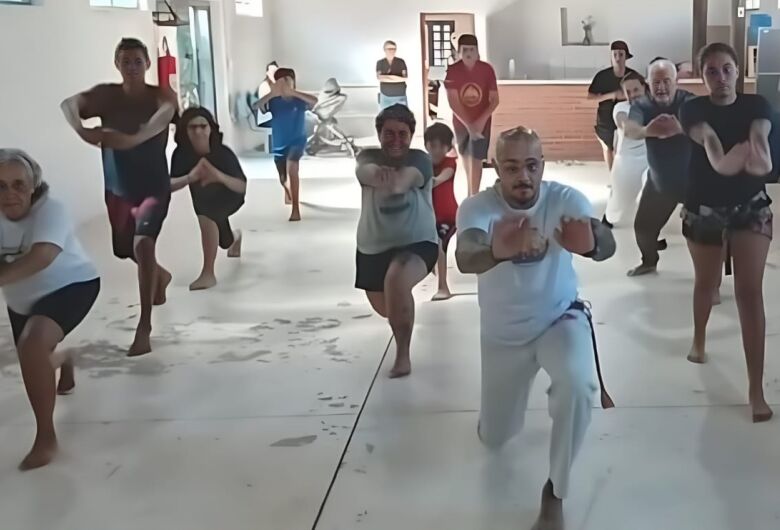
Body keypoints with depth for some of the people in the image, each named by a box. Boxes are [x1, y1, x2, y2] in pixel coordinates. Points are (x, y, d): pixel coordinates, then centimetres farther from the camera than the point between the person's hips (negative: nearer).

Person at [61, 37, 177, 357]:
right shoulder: (106, 94, -4)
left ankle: (144, 327, -24)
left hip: (154, 186, -4)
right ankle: (161, 276, 56)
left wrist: (134, 138, -55)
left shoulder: (162, 96, -11)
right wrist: (80, 129, -45)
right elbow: (69, 104, -22)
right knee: (126, 250, 21)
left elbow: (164, 115, -35)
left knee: (143, 244, -27)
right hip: (118, 189, 5)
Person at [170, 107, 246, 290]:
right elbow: (170, 185, -31)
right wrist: (190, 177, -51)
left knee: (206, 214, -38)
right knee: (224, 241, 25)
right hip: (203, 199, 4)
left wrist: (219, 176, -56)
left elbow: (242, 187, -36)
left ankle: (208, 273, -31)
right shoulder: (181, 153, -30)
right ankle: (235, 237, 68)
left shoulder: (223, 153, -36)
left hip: (228, 198, -4)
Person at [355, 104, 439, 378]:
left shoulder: (420, 159, -12)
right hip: (372, 246, 5)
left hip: (417, 242, -4)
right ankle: (404, 316, 65)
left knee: (396, 280, -37)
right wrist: (377, 174, -56)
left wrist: (393, 182, -58)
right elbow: (364, 170, -33)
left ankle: (403, 354, -21)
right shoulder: (369, 156, -7)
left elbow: (405, 178, -35)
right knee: (384, 308, 23)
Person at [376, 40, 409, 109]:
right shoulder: (380, 63, 3)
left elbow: (405, 77, -6)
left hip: (400, 95, 0)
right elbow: (378, 78, -6)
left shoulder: (401, 62, 0)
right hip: (385, 95, 0)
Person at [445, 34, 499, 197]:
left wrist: (481, 120, -22)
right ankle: (472, 190, 40)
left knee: (476, 159, -10)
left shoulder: (487, 70, -14)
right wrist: (468, 124, -24)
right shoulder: (452, 71, -15)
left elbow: (494, 100, -9)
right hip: (461, 121, 2)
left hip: (482, 121, -2)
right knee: (465, 155, 19)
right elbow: (453, 102, -17)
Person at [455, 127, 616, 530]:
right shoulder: (477, 207, -22)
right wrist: (497, 251, -69)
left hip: (560, 319, -1)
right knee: (493, 439, 13)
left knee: (577, 387, -33)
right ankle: (515, 388, 49)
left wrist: (591, 242, -66)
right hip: (503, 333, 1)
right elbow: (465, 259, -44)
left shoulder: (565, 199, -21)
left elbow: (608, 245, -39)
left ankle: (555, 493, -10)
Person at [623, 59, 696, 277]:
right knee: (643, 225, 14)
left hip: (692, 179, -3)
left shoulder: (689, 102, -21)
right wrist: (646, 131, -60)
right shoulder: (642, 105, -14)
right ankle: (649, 261, 41)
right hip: (658, 180, 3)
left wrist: (680, 128, -64)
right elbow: (629, 129, -35)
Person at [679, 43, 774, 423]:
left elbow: (759, 138, -26)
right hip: (703, 209, 0)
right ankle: (699, 341, 50)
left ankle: (756, 389, -7)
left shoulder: (757, 105, -5)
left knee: (750, 292, -8)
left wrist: (759, 157, -52)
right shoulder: (693, 110, -9)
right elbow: (707, 140, -30)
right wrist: (723, 159, -54)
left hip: (751, 207, 0)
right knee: (706, 283, 19)